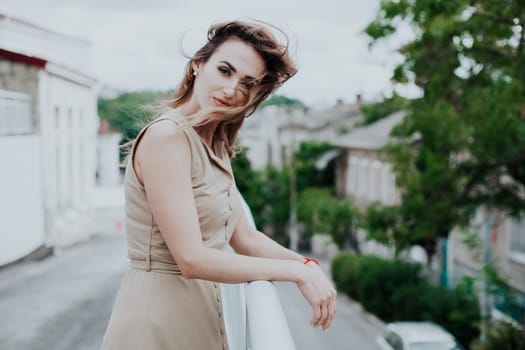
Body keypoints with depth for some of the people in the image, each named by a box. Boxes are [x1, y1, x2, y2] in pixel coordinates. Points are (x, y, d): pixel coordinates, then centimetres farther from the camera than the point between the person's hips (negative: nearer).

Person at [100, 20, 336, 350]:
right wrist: (297, 271, -19)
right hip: (157, 319, -8)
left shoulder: (217, 145, 9)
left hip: (201, 311, 8)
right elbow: (192, 259, -23)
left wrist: (307, 265, -7)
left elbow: (245, 238, 9)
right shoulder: (167, 136, -18)